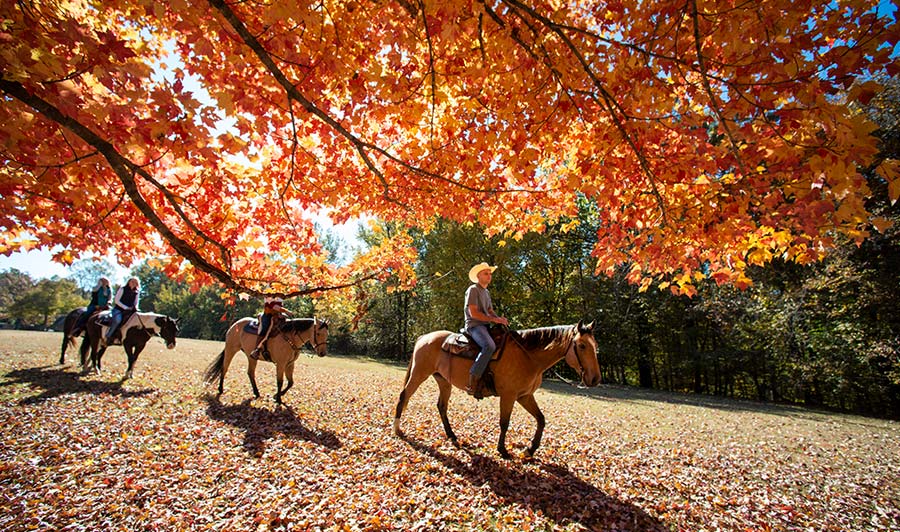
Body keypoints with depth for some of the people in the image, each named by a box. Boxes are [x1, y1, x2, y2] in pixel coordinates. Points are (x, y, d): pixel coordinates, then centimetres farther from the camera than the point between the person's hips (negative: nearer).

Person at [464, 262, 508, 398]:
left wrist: (499, 318, -2)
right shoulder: (473, 290, -6)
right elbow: (473, 313, -15)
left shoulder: (487, 292, 22)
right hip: (474, 325, -9)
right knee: (489, 346, -33)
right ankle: (473, 381, -30)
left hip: (485, 325, 9)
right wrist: (493, 319, -18)